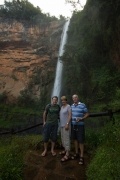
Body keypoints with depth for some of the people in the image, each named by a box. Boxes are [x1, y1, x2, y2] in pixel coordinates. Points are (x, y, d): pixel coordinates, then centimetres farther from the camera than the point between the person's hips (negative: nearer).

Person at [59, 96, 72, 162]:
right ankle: (65, 150, 30)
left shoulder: (68, 106, -13)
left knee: (66, 139, -9)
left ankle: (67, 155, -5)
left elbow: (70, 115, -19)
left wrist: (67, 124, -25)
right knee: (63, 138, 16)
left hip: (66, 124, -9)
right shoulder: (62, 107, 13)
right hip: (62, 124, 9)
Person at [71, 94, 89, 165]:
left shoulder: (82, 105, -10)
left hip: (80, 125, -5)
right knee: (75, 139, 13)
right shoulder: (72, 106, 7)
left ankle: (81, 156, 10)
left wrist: (81, 119, -20)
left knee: (81, 140, -1)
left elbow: (87, 114, -6)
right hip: (73, 125, 5)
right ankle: (76, 153, 28)